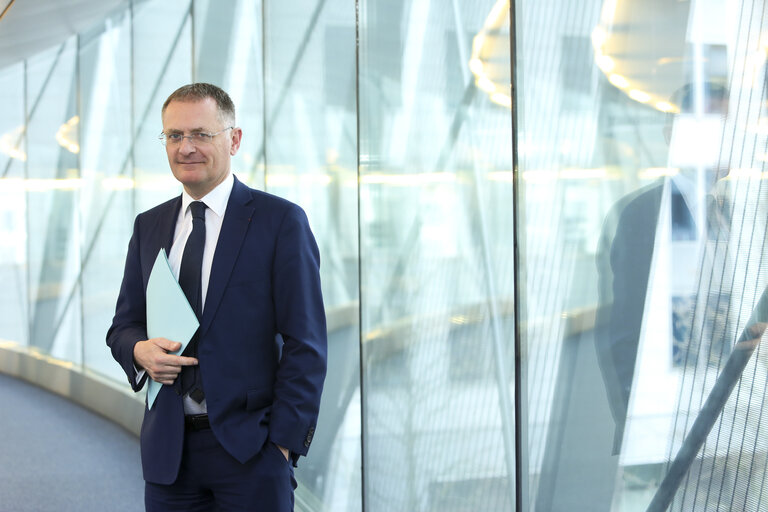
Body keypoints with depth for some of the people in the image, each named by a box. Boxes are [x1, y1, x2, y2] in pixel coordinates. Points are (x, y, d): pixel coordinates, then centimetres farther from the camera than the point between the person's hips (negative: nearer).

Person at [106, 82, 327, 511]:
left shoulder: (281, 221, -4)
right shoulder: (149, 226, 11)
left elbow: (305, 343, -6)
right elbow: (124, 324, 17)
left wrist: (284, 441, -12)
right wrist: (139, 349, -6)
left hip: (250, 449, -4)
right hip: (168, 453, 4)